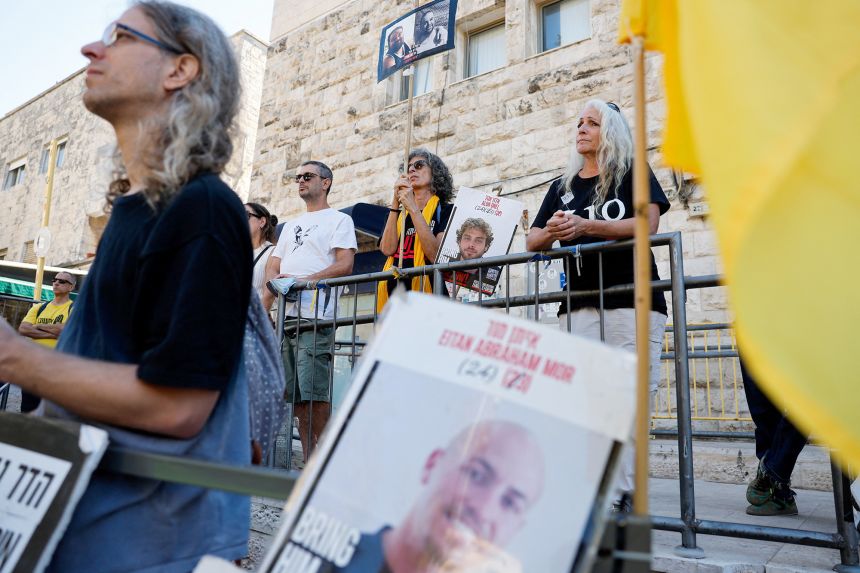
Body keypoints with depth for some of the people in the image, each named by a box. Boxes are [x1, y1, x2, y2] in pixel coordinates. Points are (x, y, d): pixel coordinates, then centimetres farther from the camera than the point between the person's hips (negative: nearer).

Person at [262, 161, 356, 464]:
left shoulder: (339, 220, 8)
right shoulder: (291, 225, 29)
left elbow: (344, 265, -6)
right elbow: (273, 266, 22)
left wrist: (301, 281, -14)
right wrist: (274, 284, -1)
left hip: (315, 319, -7)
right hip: (285, 316, 7)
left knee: (314, 393, -13)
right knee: (296, 395, 4)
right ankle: (308, 462, 9)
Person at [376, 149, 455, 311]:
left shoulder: (446, 210, 6)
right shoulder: (399, 215, 18)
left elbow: (436, 255, -10)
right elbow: (387, 249, 0)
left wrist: (413, 208, -12)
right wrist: (396, 201, -2)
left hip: (426, 294, -4)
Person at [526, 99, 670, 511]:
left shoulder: (633, 174, 11)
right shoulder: (563, 186, 21)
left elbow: (647, 223, -7)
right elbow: (533, 241, 16)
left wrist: (585, 226, -16)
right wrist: (553, 232, -8)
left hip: (632, 299, -3)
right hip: (579, 302, 3)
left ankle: (624, 494, -4)